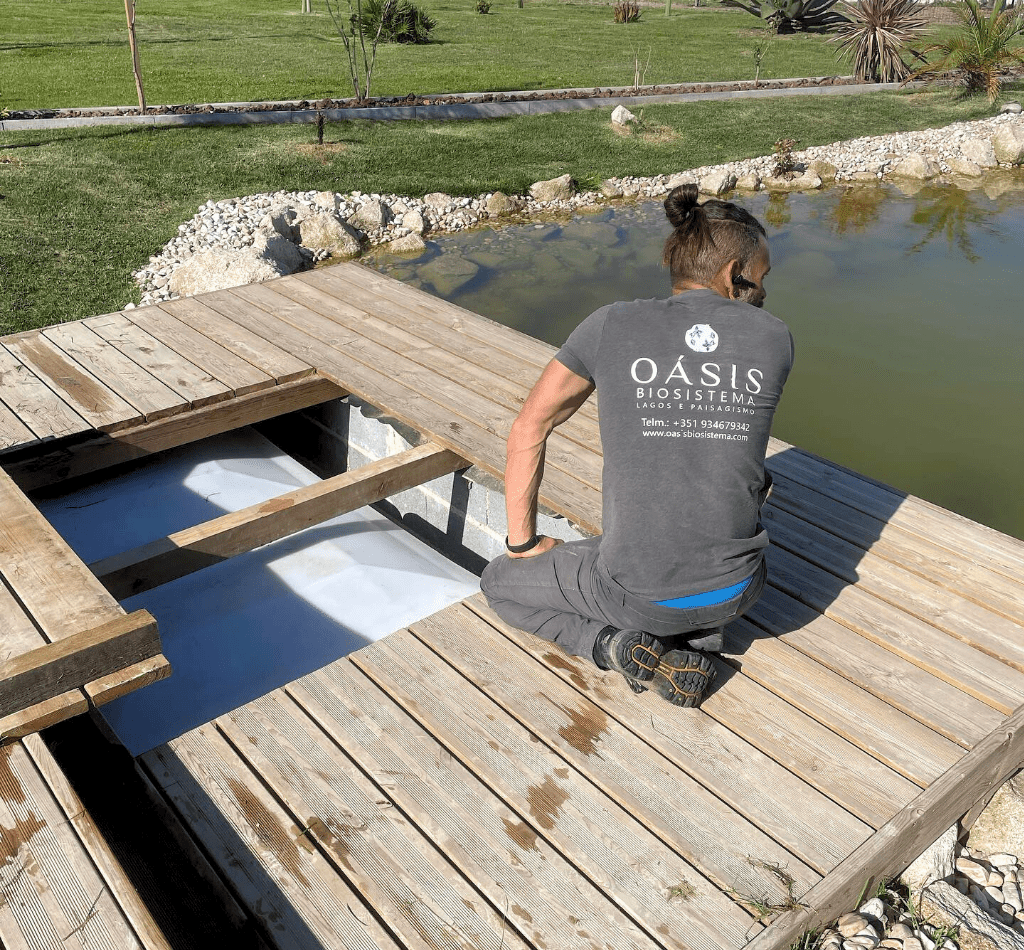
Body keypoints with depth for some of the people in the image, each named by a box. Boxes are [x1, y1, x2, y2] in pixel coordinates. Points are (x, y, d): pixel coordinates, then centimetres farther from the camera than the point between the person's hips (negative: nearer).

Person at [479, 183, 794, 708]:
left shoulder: (611, 325, -5)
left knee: (500, 582, 26)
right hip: (738, 589, 3)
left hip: (638, 593, -2)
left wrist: (523, 542, 10)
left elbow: (528, 429, 1)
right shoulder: (776, 337, -1)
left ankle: (616, 645, 0)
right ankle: (697, 640, 13)